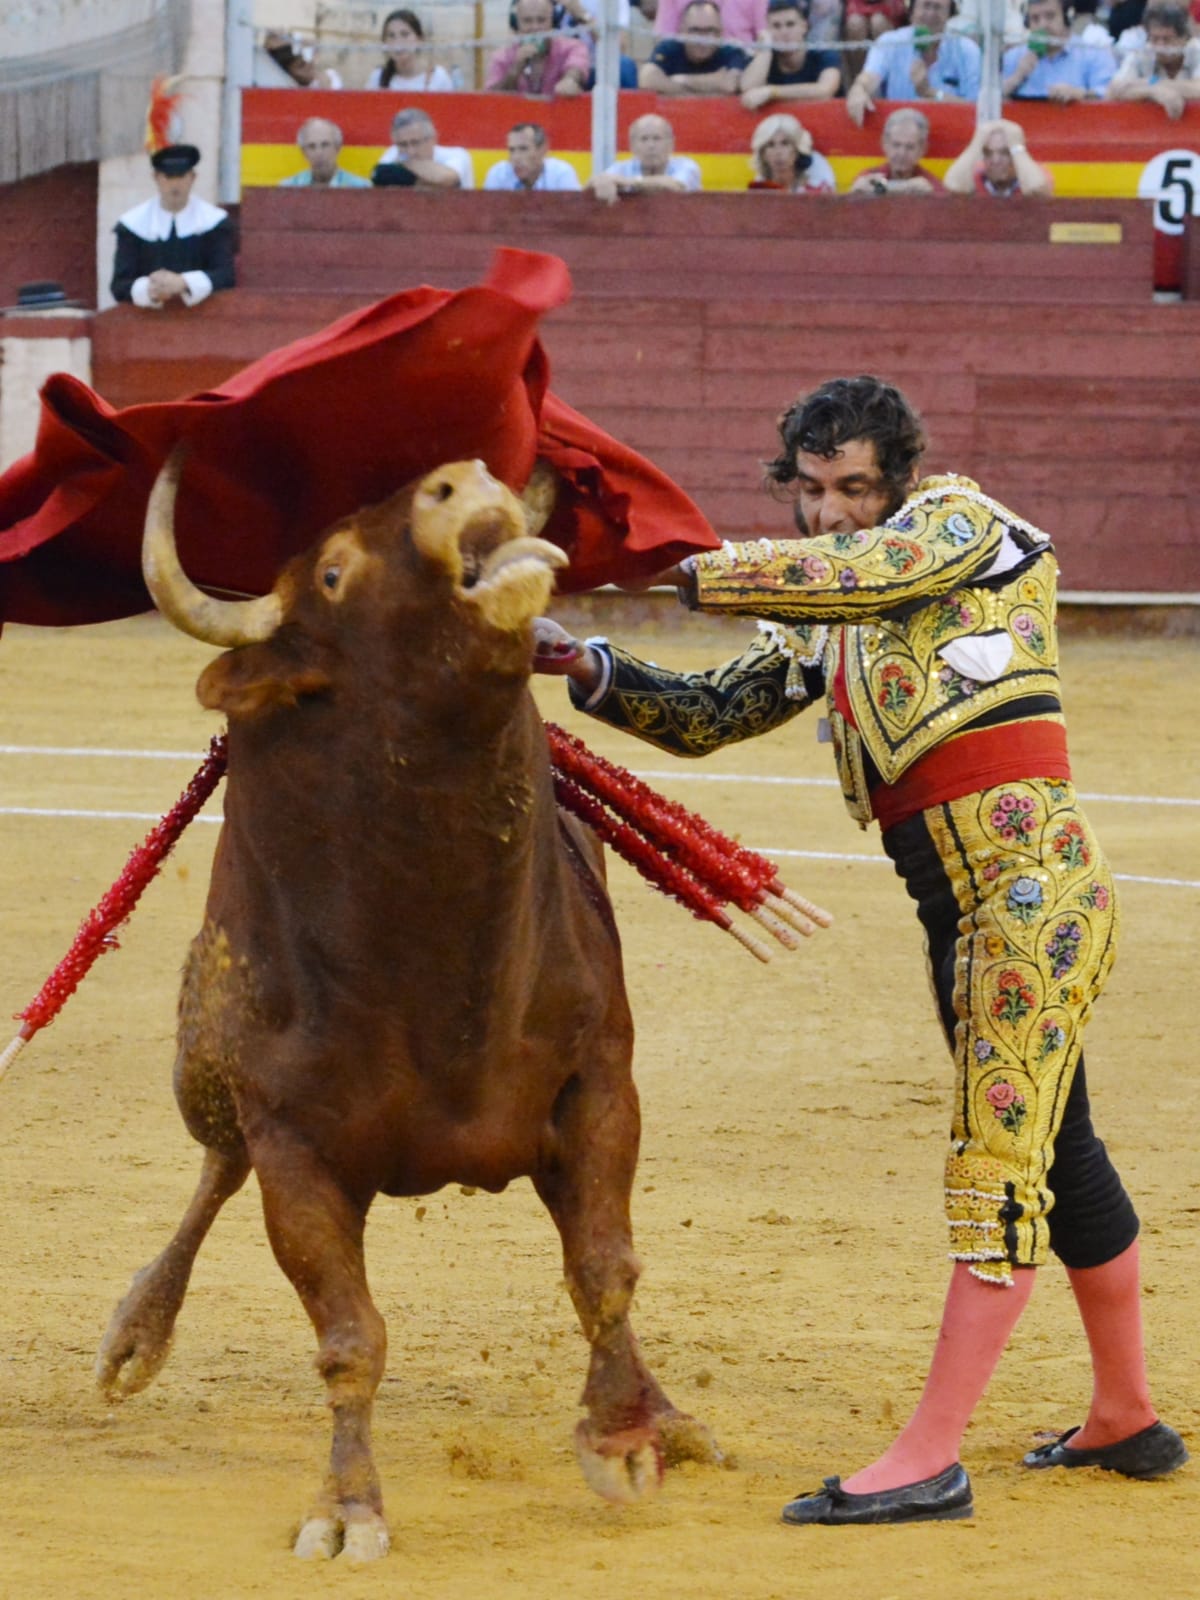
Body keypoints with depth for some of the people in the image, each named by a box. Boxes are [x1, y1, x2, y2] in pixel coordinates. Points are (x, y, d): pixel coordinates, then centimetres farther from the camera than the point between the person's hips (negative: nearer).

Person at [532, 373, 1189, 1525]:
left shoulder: (959, 519, -4)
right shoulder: (821, 621, 17)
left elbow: (858, 567, -23)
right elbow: (706, 715, 18)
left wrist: (688, 572, -20)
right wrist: (591, 670, 2)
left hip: (1030, 878, -9)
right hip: (953, 904, 9)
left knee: (1001, 1161, -12)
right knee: (1054, 1151, 19)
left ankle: (930, 1459, -17)